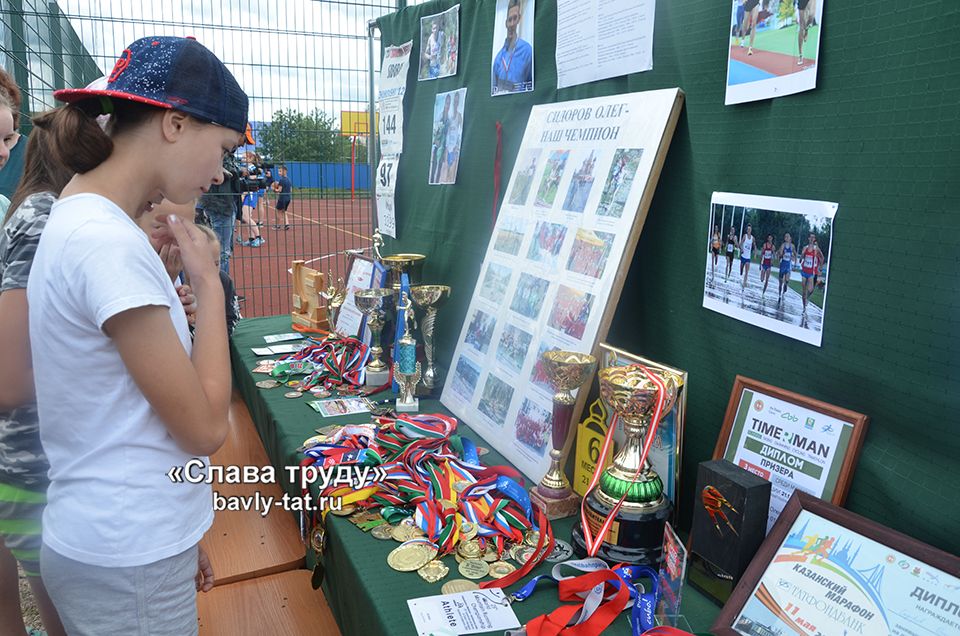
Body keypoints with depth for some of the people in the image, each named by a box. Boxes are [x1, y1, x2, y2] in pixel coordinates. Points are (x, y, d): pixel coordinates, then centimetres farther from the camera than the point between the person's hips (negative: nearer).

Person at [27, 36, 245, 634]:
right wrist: (209, 283, -12)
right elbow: (204, 427, -20)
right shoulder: (109, 246, -25)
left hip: (117, 534, 8)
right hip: (128, 563, -8)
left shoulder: (82, 219, 4)